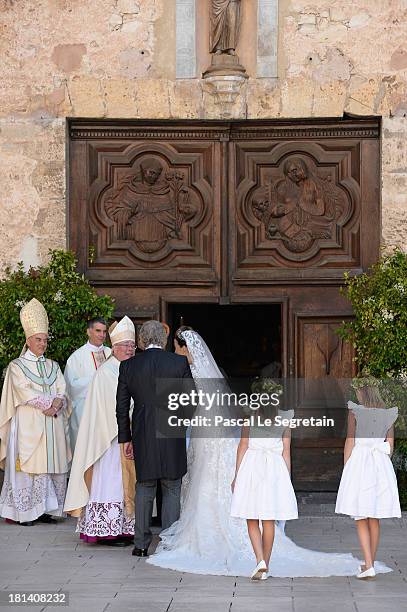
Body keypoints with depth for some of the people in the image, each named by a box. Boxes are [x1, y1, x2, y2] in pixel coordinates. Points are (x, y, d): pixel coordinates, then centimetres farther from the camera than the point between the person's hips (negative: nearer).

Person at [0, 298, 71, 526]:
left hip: (52, 426, 5)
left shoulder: (53, 366, 17)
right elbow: (26, 394, -10)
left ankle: (46, 509, 4)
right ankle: (23, 512, -5)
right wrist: (50, 403, -11)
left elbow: (62, 393, 6)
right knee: (27, 466, -8)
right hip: (28, 426, -4)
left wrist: (55, 405, -14)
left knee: (52, 467, 0)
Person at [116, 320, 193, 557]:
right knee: (172, 490, 8)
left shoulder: (128, 366, 0)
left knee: (144, 489, 12)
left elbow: (122, 407, 3)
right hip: (173, 436, -1)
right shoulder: (180, 362, -4)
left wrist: (126, 438, 11)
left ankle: (141, 544, 13)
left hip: (142, 437, 2)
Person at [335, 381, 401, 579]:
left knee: (361, 519, -1)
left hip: (359, 461, -4)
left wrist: (345, 469, -1)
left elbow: (350, 442, -8)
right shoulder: (388, 414, 6)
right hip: (381, 465, 4)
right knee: (374, 519, 14)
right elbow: (390, 444, 8)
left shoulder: (354, 412, -6)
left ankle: (368, 565, -13)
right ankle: (371, 562, 20)